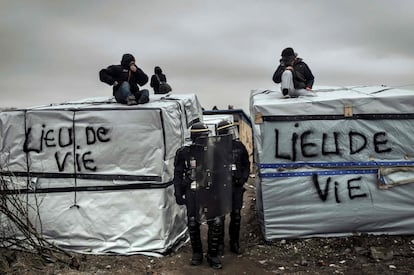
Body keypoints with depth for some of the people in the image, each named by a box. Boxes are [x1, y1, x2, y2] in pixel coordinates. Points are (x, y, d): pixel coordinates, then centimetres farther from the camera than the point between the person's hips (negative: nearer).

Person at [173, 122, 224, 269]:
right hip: (192, 193, -1)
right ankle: (197, 253, 26)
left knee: (216, 223, -5)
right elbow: (177, 175, 2)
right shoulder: (184, 153, -2)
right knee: (193, 224, 5)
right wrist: (178, 194, -2)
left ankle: (212, 255, 11)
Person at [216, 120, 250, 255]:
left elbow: (246, 164, 13)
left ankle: (234, 243, 25)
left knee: (236, 216, 11)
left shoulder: (239, 146, 5)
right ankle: (219, 244, 19)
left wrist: (243, 178, -1)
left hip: (237, 187, 4)